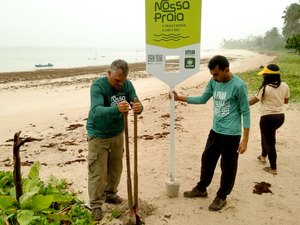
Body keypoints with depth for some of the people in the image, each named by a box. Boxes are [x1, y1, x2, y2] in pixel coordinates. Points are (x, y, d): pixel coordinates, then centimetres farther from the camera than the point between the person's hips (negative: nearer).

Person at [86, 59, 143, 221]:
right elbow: (97, 110, -36)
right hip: (98, 135, -5)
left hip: (117, 134, 5)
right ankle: (96, 206, 13)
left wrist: (139, 108, -40)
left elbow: (137, 104, -14)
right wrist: (116, 109, -54)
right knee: (97, 172, 0)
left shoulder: (127, 85, -7)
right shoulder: (98, 85, -22)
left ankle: (110, 194, 38)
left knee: (116, 168, 17)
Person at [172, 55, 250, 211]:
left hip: (231, 134, -7)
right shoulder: (213, 81, 0)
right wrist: (180, 98, 3)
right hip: (215, 131, 7)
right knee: (207, 160, 18)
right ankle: (201, 189, 38)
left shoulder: (238, 86, -19)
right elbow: (203, 99, 13)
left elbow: (246, 113, -14)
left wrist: (245, 140, -15)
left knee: (227, 167, 9)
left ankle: (221, 197, 28)